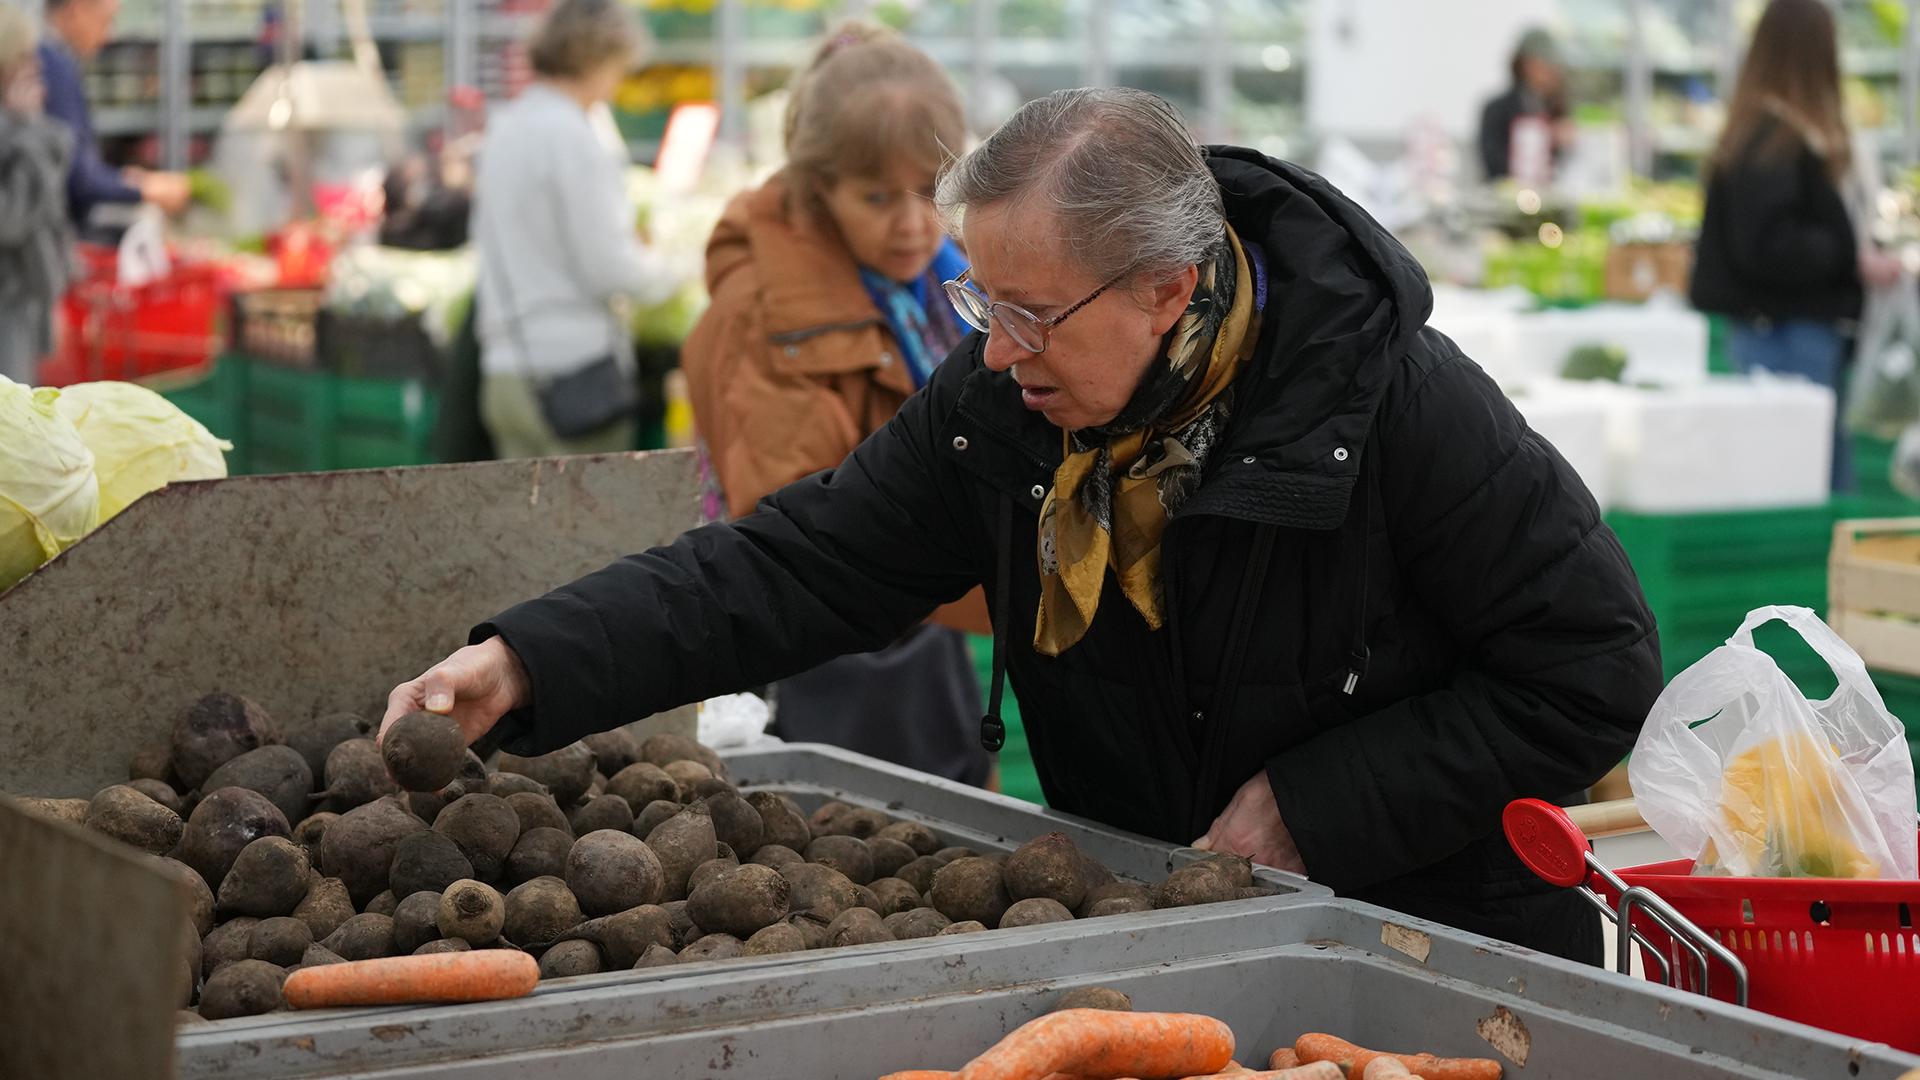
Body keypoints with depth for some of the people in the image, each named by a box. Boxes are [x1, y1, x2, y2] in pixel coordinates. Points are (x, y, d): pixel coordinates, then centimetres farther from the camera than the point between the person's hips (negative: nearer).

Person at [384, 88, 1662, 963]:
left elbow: (1595, 670, -17)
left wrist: (1313, 805, -21)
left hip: (1441, 951, -4)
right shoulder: (1000, 400, -9)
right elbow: (796, 564, -8)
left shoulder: (1402, 400, -23)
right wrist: (528, 663, -22)